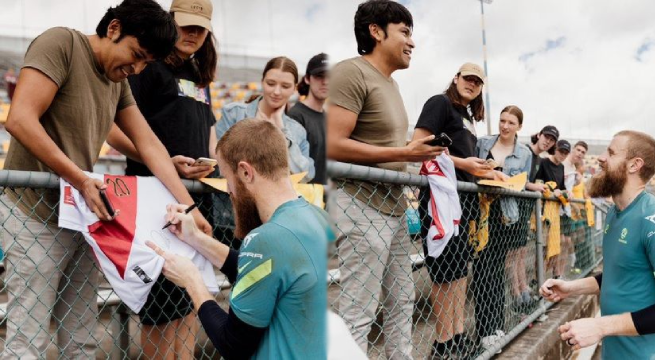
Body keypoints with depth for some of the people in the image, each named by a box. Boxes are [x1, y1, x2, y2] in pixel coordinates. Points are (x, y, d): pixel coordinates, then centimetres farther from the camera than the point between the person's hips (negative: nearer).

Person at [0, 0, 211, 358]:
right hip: (36, 214, -7)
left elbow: (149, 144, 7)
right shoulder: (60, 43, -10)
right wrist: (82, 179, -21)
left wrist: (188, 205, -1)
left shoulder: (118, 81, 12)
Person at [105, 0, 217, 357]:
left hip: (197, 193, 7)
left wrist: (210, 161, 4)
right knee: (162, 300, -1)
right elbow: (113, 128, -13)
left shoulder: (200, 76, 17)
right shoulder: (149, 66, -5)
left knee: (191, 293, 12)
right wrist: (165, 163, -23)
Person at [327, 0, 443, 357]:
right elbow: (334, 145, -22)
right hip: (361, 206, -10)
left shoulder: (390, 83, 16)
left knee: (401, 303, 17)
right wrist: (404, 153, -19)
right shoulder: (352, 72, -13)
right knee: (357, 314, -4)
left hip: (393, 206, 10)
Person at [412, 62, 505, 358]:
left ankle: (458, 334, 20)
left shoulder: (467, 117, 20)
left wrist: (486, 172, 10)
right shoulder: (440, 103, -5)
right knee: (444, 268, -5)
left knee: (460, 266, 11)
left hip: (464, 197, 9)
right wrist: (461, 162, -19)